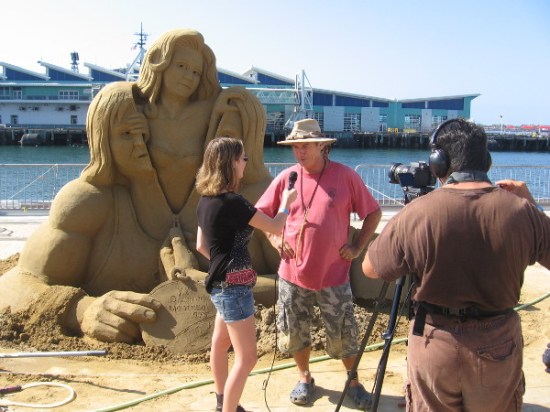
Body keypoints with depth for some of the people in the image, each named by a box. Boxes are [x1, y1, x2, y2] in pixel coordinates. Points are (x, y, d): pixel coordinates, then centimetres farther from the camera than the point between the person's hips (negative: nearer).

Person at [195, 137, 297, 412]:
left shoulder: (206, 200, 5)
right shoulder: (232, 202, -22)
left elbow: (201, 246, 13)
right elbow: (274, 227, -15)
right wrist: (286, 202, 3)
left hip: (222, 284, 10)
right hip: (234, 286, -10)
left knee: (221, 344, 22)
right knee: (246, 357, -3)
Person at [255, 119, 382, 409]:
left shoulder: (346, 177, -6)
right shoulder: (286, 178, 0)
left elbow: (373, 213, 3)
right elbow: (260, 213, 13)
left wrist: (357, 246, -3)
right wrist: (274, 238, -1)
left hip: (333, 276, -2)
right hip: (293, 275, 2)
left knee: (343, 335, 7)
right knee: (294, 332, 13)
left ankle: (354, 382, 29)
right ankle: (304, 378, 36)